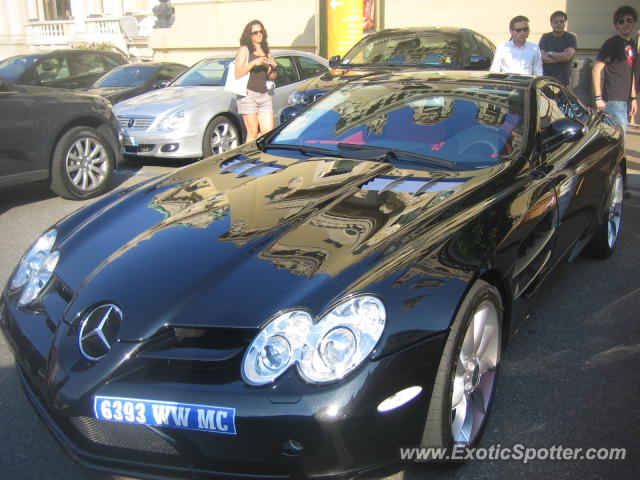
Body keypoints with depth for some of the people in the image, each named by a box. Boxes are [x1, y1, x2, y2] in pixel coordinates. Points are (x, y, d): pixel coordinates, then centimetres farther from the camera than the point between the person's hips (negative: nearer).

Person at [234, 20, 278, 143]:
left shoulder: (266, 52, 20)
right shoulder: (244, 50, 3)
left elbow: (272, 77, 22)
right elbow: (238, 74, -9)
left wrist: (274, 68, 2)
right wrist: (253, 63, -19)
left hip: (264, 95, 6)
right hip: (248, 95, -6)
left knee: (269, 131, -2)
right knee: (253, 133, -8)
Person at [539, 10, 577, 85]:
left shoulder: (570, 38, 6)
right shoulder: (545, 37, 12)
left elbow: (568, 56, -10)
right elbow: (541, 57, -3)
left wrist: (549, 53, -2)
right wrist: (561, 57, -8)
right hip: (545, 78, 1)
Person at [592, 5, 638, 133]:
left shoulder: (632, 45, 16)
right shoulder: (611, 43, -6)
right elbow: (596, 70, -10)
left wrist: (633, 98, 19)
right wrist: (598, 98, -16)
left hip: (626, 100, 7)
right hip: (613, 100, -7)